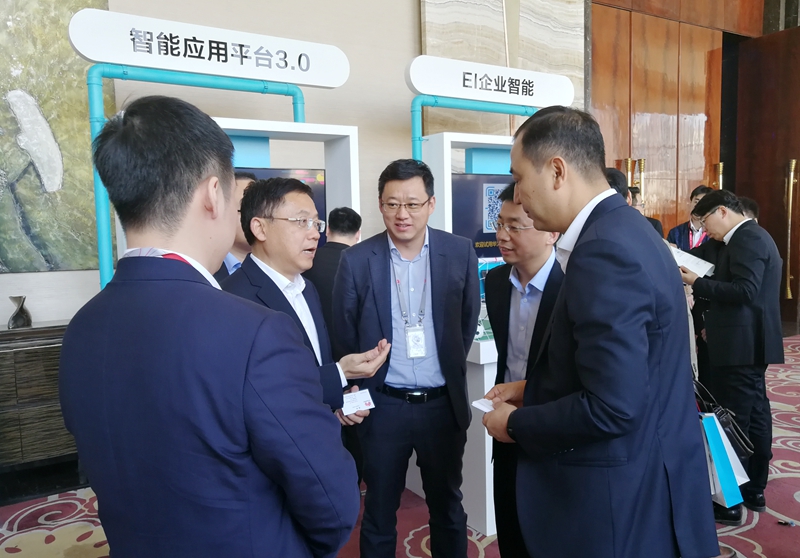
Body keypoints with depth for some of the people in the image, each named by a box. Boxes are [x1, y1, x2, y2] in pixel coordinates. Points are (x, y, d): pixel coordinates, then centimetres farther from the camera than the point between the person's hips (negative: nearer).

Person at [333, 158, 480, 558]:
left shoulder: (460, 253, -4)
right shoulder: (356, 260, -8)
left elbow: (468, 321, 8)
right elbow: (344, 333, 2)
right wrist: (368, 373, 6)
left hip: (444, 403, 1)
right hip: (382, 406, -1)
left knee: (447, 507, 19)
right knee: (379, 511, 15)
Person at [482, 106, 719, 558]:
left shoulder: (604, 251, -26)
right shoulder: (623, 229, 5)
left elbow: (612, 407, -29)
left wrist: (516, 424, -14)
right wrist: (535, 389, 8)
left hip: (624, 504, -9)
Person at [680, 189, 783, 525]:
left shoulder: (746, 237, -14)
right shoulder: (752, 236, 17)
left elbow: (745, 291, -25)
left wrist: (696, 283, -18)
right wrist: (714, 324, 13)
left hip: (741, 344, -11)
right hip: (750, 342, 11)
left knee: (732, 422, -4)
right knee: (754, 416, 15)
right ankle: (754, 491, 27)